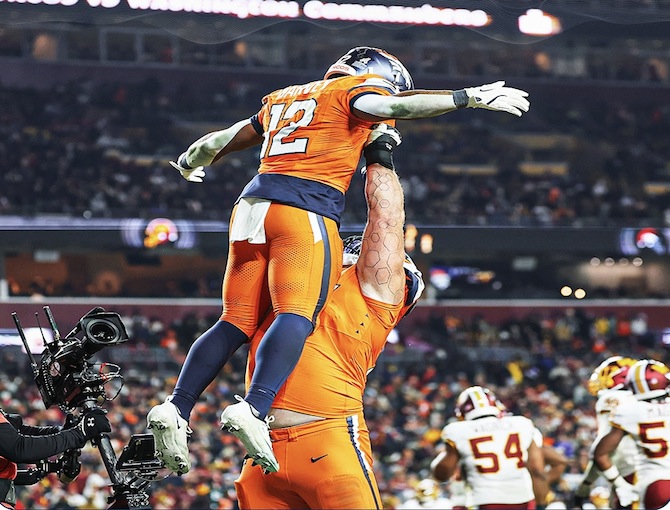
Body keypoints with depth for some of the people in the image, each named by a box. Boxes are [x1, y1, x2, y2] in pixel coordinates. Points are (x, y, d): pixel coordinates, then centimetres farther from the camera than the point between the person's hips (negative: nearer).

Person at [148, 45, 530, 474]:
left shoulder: (283, 99, 30)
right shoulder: (354, 90, 10)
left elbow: (223, 141, 40)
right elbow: (394, 106, -11)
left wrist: (190, 162, 60)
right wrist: (470, 98, -8)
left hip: (253, 207, 7)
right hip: (304, 211, -7)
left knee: (238, 323, 6)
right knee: (296, 317, -19)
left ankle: (176, 410, -6)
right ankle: (253, 408, -40)